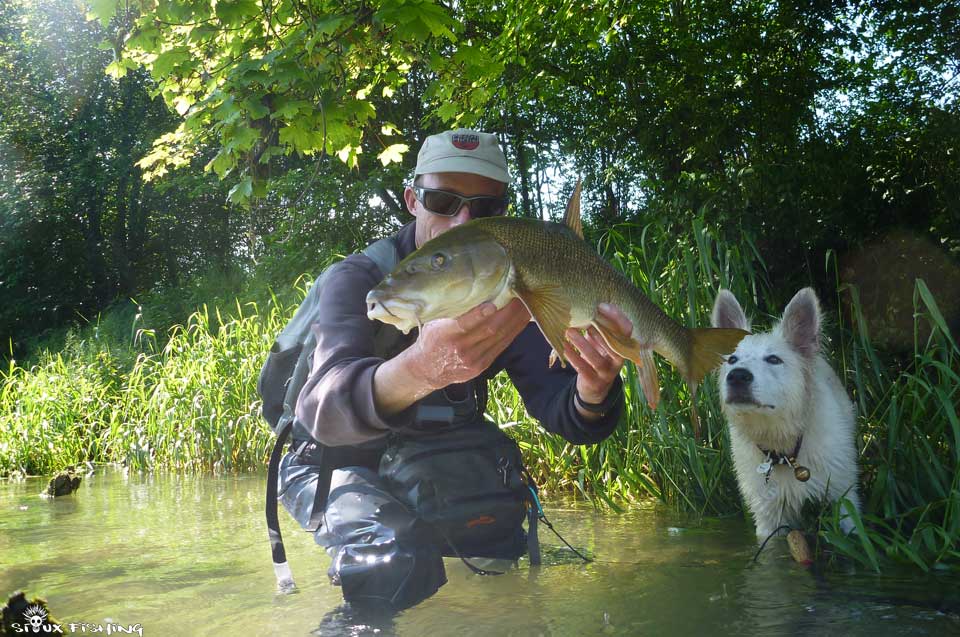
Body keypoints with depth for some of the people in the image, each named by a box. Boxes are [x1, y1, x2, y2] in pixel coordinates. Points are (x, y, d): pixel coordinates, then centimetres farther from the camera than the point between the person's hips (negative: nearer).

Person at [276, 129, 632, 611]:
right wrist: (421, 368, -65)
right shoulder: (357, 278, -23)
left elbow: (555, 405, -21)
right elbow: (322, 409, -43)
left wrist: (592, 392, -47)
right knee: (395, 562, -30)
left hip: (440, 466, 5)